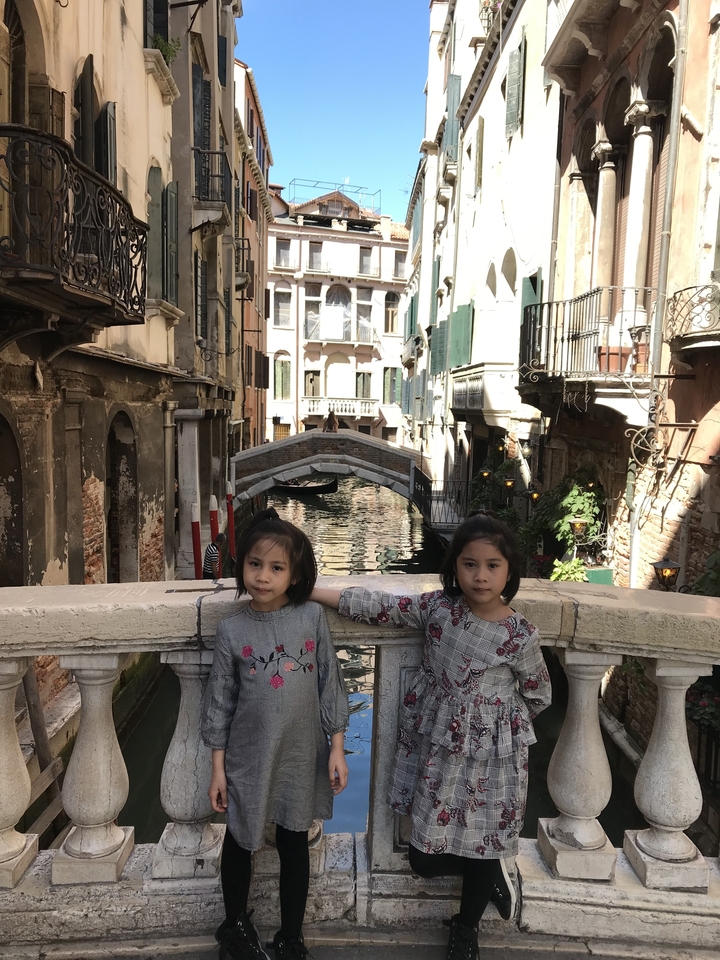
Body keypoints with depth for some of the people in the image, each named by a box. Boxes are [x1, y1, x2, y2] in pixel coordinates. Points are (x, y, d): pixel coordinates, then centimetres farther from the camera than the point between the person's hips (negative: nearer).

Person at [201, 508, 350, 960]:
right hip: (248, 759, 0)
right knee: (240, 842, 19)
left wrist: (337, 748, -3)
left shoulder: (313, 617, -10)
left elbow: (330, 684, -4)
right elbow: (220, 701, -3)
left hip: (301, 758, 0)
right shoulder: (232, 630, -10)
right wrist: (218, 767, -1)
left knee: (294, 845, 16)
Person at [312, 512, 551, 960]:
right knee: (425, 859, 9)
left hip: (490, 759, -2)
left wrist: (494, 716, 2)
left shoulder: (521, 635, -15)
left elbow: (538, 696, 0)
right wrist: (310, 590, -12)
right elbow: (380, 607, -9)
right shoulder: (439, 607, -9)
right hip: (437, 753, 3)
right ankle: (492, 873, 38)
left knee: (481, 847, 13)